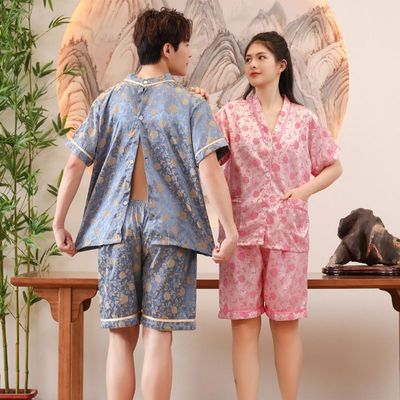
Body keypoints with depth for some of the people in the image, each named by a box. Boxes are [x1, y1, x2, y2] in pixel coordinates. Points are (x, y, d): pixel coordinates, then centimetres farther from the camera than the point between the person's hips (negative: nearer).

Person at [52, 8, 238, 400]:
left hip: (117, 225, 3)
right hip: (170, 227, -2)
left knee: (122, 337, 8)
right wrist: (230, 230, -10)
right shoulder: (190, 105, -2)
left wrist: (59, 224, 9)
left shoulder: (109, 100, 7)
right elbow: (208, 168, -12)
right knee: (158, 336, 2)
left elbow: (75, 164, 3)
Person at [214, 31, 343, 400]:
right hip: (242, 230, 0)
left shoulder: (303, 118, 6)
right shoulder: (231, 114, 4)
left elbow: (333, 166, 14)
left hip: (288, 231, 1)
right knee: (244, 324, 0)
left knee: (286, 323, 6)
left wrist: (305, 190, -2)